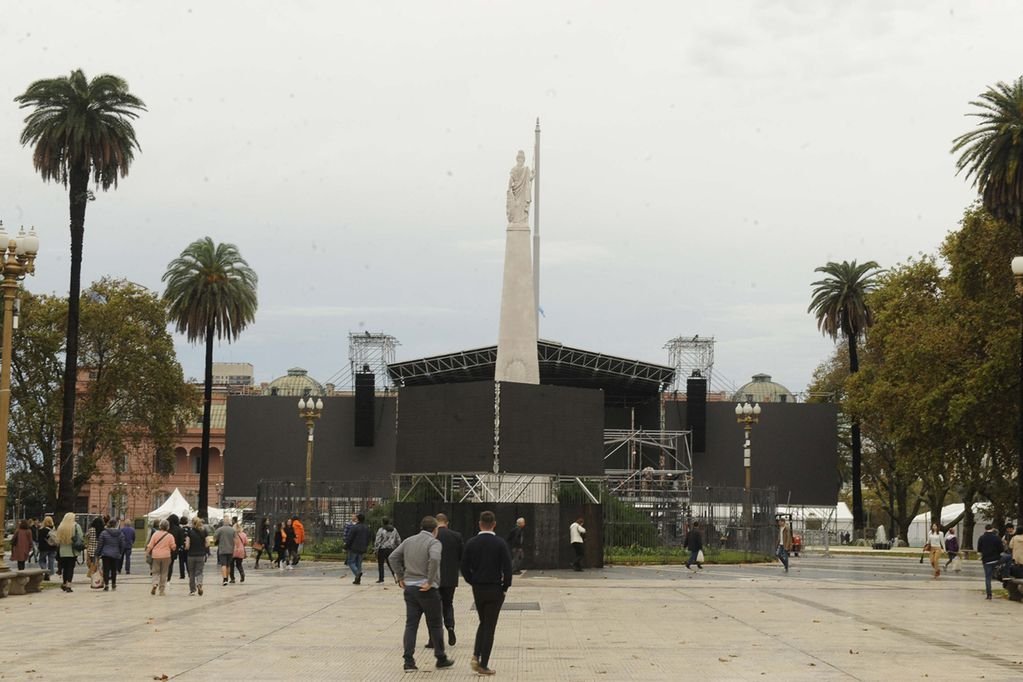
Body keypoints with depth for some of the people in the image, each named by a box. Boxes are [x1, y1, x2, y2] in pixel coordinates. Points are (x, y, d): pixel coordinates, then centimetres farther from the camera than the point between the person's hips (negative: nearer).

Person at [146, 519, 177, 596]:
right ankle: (162, 590, 8)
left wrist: (147, 552, 10)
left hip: (156, 556, 0)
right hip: (166, 556, 0)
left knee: (155, 572, 11)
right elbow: (173, 547, -2)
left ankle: (155, 584, -17)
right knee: (164, 573, 8)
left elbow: (150, 546, -2)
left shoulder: (155, 534, -3)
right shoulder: (170, 536, -4)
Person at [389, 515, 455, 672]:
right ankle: (441, 659, 17)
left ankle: (409, 661, 1)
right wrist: (430, 581, -21)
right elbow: (434, 559, -28)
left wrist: (400, 577, 10)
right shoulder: (433, 542, -9)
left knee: (411, 625, 6)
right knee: (435, 625, 8)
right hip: (427, 589, -5)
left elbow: (393, 557, 7)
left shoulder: (409, 541, 10)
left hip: (409, 588, 5)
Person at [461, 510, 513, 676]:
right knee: (489, 627, 4)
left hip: (478, 589, 3)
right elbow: (507, 568, -13)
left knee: (483, 623, 21)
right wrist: (505, 588, 0)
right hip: (495, 590, -3)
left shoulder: (471, 543, -2)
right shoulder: (500, 543, -10)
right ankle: (483, 665, 3)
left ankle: (476, 656, 4)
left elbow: (464, 567, -2)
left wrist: (473, 582, 11)